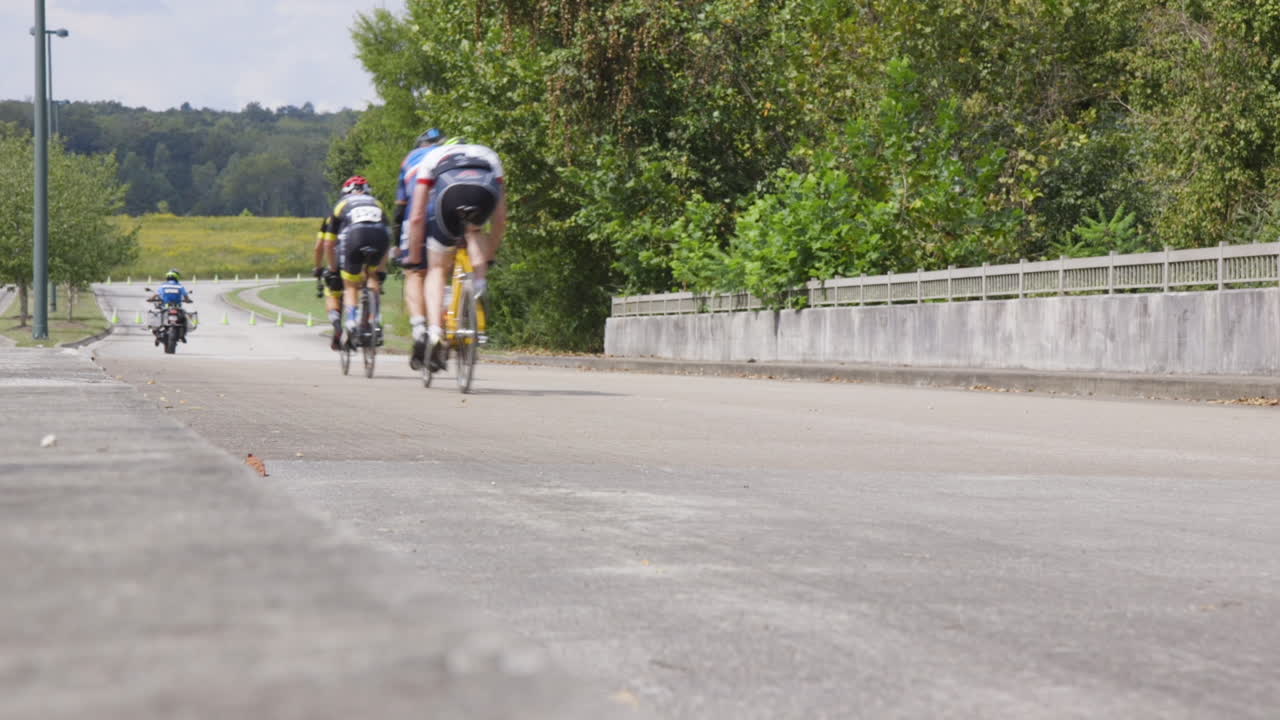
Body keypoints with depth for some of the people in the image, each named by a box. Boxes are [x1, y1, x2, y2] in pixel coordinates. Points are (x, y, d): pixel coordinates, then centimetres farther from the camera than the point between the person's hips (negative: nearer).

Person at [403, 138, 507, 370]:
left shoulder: (432, 157, 39)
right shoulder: (489, 155, 43)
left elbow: (417, 218, 32)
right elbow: (500, 220, 41)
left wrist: (414, 260, 38)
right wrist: (489, 257, 50)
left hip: (449, 188, -1)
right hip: (486, 192, 1)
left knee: (437, 269, 15)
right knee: (473, 229, 36)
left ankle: (434, 333, 0)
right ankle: (479, 281, 13)